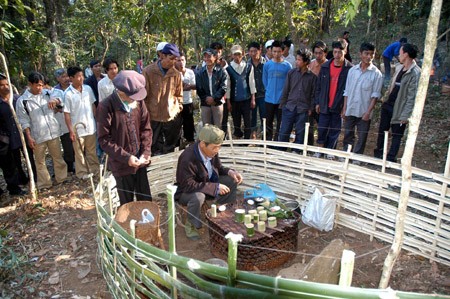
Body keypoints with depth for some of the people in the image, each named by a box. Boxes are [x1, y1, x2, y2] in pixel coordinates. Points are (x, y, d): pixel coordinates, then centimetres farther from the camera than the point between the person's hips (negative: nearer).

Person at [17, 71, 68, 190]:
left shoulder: (47, 94, 3)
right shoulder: (22, 100, -6)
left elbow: (60, 103, 13)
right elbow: (24, 121, -6)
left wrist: (55, 101, -11)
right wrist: (29, 137, -11)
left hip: (53, 132, 3)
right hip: (37, 136, -2)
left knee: (58, 157, 14)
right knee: (40, 161, 9)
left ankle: (62, 178, 29)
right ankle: (44, 184, 21)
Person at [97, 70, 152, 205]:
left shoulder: (138, 102, -3)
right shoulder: (106, 107, -17)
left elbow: (146, 128, 4)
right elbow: (104, 140, -15)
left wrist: (146, 152, -8)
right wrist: (126, 157, -20)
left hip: (139, 161, 4)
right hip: (122, 164, -4)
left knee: (146, 199, 18)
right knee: (127, 203, 13)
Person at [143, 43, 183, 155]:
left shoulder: (176, 74, 3)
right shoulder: (148, 71, -7)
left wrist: (179, 108, 5)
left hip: (172, 117, 3)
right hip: (153, 117, -3)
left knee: (170, 149, 14)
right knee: (155, 149, 6)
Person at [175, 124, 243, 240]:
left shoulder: (211, 151, -13)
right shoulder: (187, 159, -34)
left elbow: (218, 167, 5)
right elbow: (189, 185, -35)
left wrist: (230, 172, -17)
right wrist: (215, 187, -35)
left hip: (208, 183, 7)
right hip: (187, 192, -7)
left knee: (232, 180, -7)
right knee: (198, 197, -39)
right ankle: (191, 225, -10)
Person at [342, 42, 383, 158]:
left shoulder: (376, 73, -4)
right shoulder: (352, 70, 5)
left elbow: (375, 95, -6)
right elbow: (347, 91, 8)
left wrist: (368, 112, -13)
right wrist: (344, 108, 3)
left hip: (364, 112, -3)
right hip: (350, 111, 3)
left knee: (362, 138, 5)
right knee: (348, 136, 12)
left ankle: (356, 159, 17)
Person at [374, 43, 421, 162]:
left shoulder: (415, 73, -17)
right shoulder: (399, 68, 8)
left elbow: (412, 97, -18)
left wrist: (405, 115, -19)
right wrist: (385, 99, 13)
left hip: (399, 109, -7)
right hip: (388, 105, 8)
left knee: (397, 135, 6)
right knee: (382, 131, 14)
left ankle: (390, 158, 14)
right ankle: (378, 154, 27)